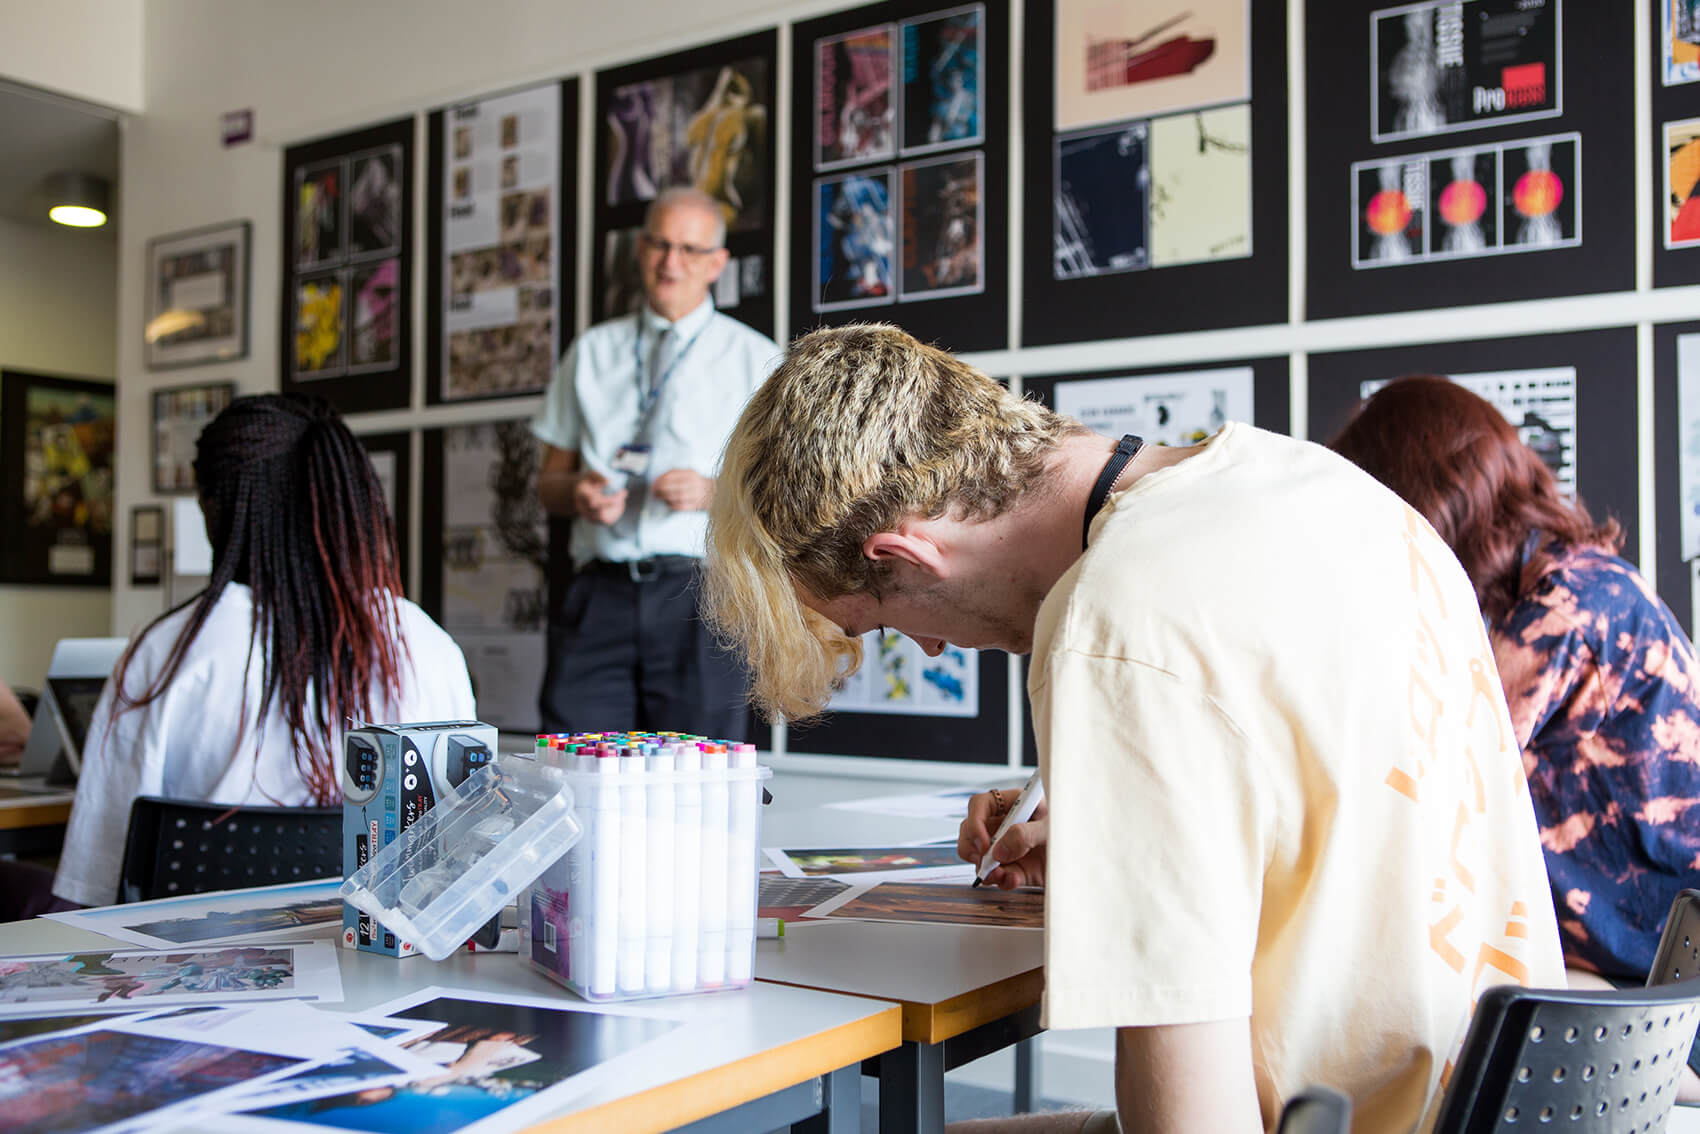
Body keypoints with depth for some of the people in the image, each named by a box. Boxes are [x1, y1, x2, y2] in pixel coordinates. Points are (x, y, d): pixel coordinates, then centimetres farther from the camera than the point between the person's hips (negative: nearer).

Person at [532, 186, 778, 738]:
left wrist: (714, 491, -12)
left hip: (697, 593, -2)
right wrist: (577, 493, -5)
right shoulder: (591, 351, 18)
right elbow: (549, 480, 19)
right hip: (599, 591, 2)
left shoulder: (755, 359, 10)